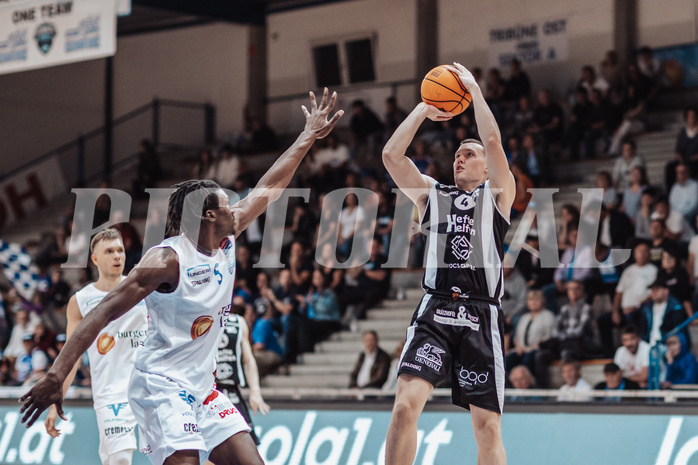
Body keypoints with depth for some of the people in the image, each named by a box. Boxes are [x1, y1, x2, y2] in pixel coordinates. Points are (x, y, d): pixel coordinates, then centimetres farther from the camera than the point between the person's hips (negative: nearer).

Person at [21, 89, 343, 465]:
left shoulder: (226, 243, 7)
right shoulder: (168, 260, -16)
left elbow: (267, 189, 20)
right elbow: (103, 312, -19)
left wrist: (308, 138, 25)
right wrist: (56, 375, -27)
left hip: (203, 389, 9)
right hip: (162, 388, -9)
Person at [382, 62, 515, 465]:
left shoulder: (497, 195, 13)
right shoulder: (431, 195, 20)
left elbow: (493, 140, -2)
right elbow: (392, 154, 9)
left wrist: (473, 88, 5)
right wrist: (424, 109, 14)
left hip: (481, 316, -1)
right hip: (435, 312, 1)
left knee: (488, 427, -2)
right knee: (406, 404, -18)